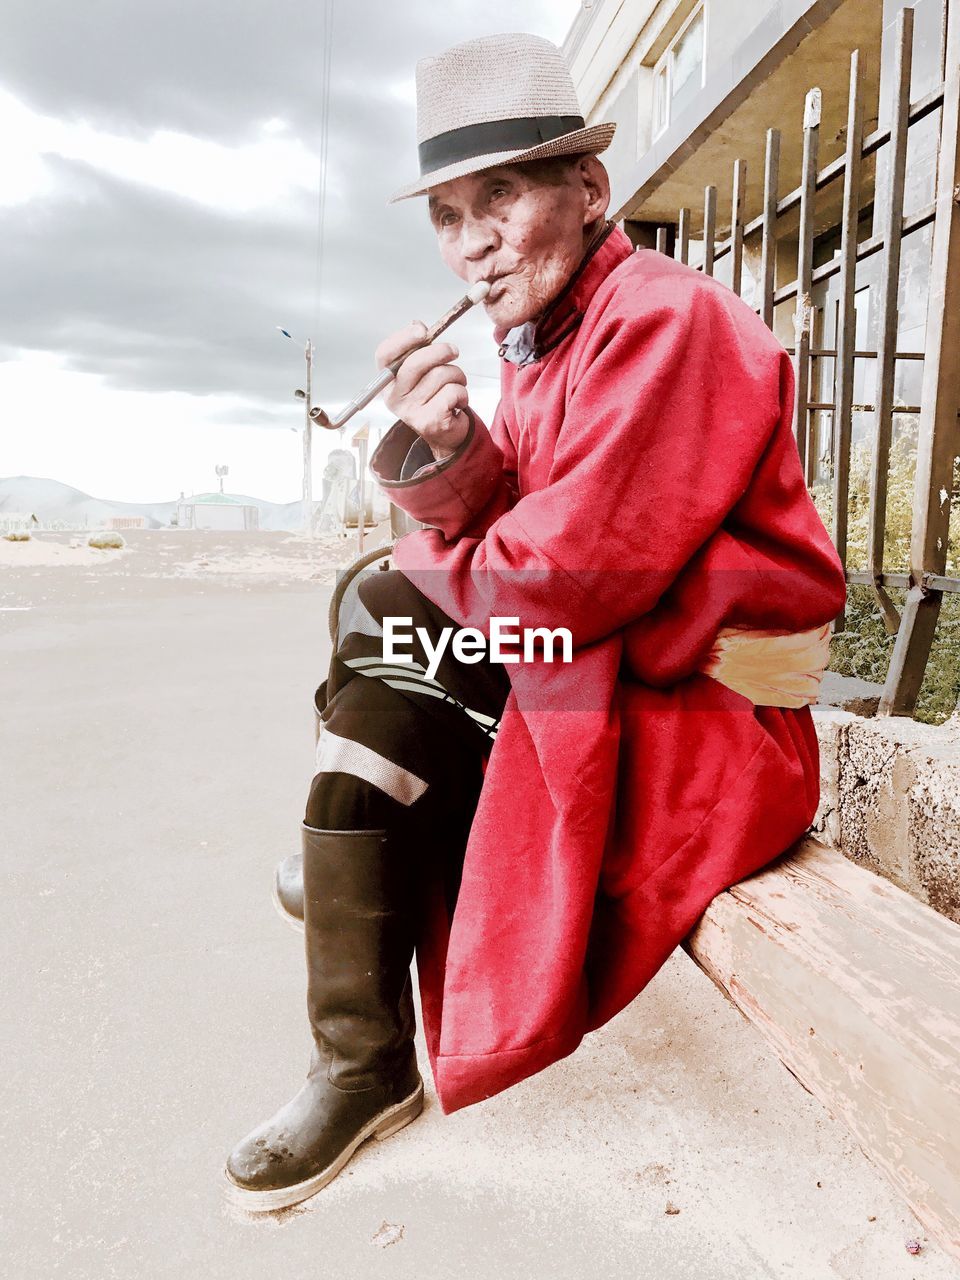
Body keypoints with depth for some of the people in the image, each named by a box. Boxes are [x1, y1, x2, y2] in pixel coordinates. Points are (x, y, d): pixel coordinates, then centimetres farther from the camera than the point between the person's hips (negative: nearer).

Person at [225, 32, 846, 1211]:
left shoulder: (665, 318, -17)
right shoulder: (543, 333, 10)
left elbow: (572, 570, -24)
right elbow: (502, 535, 5)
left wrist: (444, 571, -5)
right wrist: (449, 454, -15)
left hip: (714, 719, -9)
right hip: (608, 663, 9)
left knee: (379, 705, -18)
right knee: (377, 605, 12)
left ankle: (366, 1068, 0)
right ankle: (370, 867, 22)